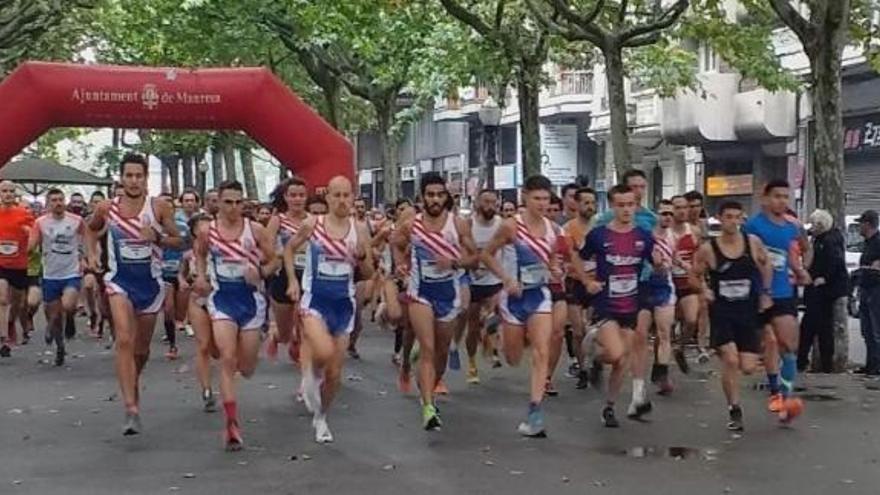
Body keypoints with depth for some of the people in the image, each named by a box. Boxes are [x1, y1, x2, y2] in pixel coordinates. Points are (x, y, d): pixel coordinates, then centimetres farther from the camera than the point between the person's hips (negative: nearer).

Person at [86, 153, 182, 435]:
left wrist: (156, 238, -21)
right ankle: (131, 408, -23)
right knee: (124, 340, -20)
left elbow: (178, 241, -2)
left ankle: (132, 384, 46)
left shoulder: (160, 207, -7)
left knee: (142, 348, 14)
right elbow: (91, 229, 19)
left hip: (150, 281, 1)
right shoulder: (107, 209, -2)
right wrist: (92, 254, 5)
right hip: (120, 280, -1)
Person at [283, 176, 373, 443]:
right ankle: (311, 376, 6)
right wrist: (292, 280, 1)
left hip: (343, 303, 3)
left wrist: (361, 256, -17)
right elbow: (289, 248, 11)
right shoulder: (312, 224, -6)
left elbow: (369, 274, 4)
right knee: (324, 352, -30)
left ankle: (320, 418, 33)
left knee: (335, 372, 8)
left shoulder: (359, 230, -2)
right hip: (315, 299, -3)